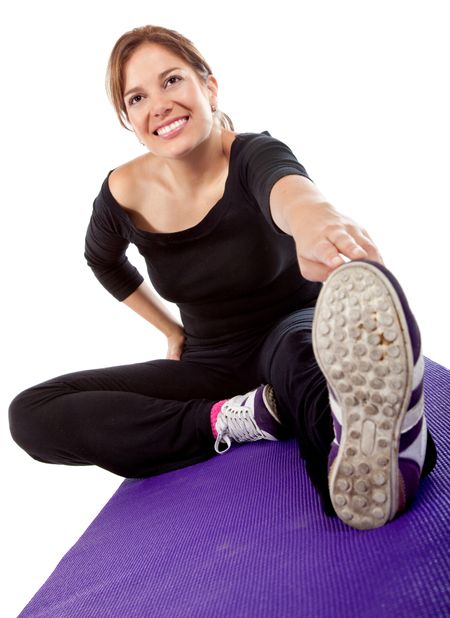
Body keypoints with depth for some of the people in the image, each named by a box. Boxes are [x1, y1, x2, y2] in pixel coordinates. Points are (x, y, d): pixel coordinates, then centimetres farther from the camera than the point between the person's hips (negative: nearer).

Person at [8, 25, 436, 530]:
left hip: (290, 330, -3)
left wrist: (312, 217, -70)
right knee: (31, 415, -16)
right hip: (211, 364, 4)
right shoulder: (125, 192, -8)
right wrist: (172, 331, 11)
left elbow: (285, 184, -45)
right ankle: (238, 418, -27)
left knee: (304, 348, -42)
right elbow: (103, 261, 16)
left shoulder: (252, 155, -18)